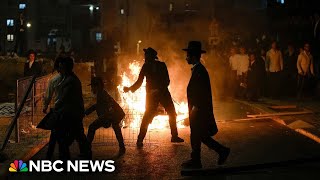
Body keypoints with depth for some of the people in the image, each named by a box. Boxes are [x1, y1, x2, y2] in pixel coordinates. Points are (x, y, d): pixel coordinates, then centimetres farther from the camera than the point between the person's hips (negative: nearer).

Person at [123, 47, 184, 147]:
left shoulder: (161, 65, -2)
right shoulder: (146, 66, 1)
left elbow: (167, 81, -6)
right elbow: (139, 82, 5)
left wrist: (159, 90, -19)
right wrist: (129, 88, -6)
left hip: (163, 93, 2)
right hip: (151, 94, -1)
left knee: (172, 114, 6)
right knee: (147, 116, -9)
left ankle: (174, 136, 20)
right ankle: (140, 140, -3)